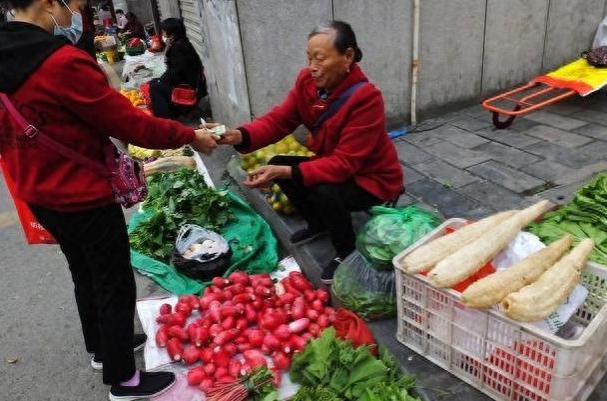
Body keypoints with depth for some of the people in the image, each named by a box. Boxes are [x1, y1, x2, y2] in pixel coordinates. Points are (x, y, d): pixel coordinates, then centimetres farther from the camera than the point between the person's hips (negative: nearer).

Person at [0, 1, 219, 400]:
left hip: (40, 195, 9)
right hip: (83, 199, -9)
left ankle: (103, 348, 45)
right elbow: (129, 122, -21)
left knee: (86, 276, 25)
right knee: (116, 286, 6)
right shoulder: (62, 61, -25)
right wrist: (190, 135, -9)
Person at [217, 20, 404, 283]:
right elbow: (279, 120, -13)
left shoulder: (366, 98, -31)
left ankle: (347, 254, -1)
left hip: (373, 178, -7)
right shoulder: (307, 81, -10)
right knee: (278, 165, -2)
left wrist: (287, 173, -40)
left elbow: (345, 163, -32)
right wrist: (240, 135, -32)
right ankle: (318, 224, 21)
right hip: (334, 165, 7)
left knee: (324, 192, -33)